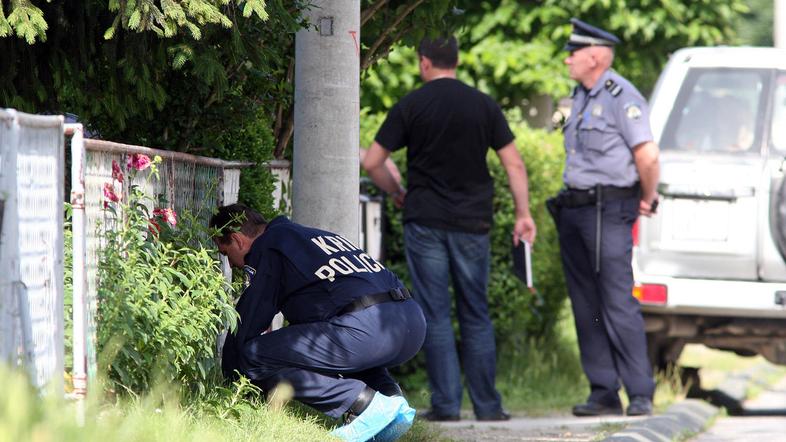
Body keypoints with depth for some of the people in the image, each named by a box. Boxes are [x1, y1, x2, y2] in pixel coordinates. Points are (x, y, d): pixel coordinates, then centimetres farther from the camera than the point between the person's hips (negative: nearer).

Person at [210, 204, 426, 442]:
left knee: (252, 357, -5)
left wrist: (230, 381, 19)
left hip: (365, 329, -9)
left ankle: (364, 403, -9)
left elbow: (247, 323, 8)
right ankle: (392, 398, 11)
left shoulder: (267, 247, 9)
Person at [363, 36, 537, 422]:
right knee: (476, 315, 9)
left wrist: (397, 192, 15)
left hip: (424, 220, -2)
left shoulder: (409, 106, -3)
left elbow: (372, 163, -2)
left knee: (435, 314, 2)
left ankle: (445, 402, -3)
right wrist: (523, 214, 6)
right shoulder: (484, 106, 2)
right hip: (472, 222, 2)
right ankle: (487, 404, 7)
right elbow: (514, 164, 0)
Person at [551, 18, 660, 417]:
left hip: (608, 212, -9)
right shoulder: (581, 96, 15)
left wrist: (647, 201, -6)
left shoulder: (622, 97, -13)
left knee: (618, 304, -11)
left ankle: (640, 394, -9)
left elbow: (648, 156, -17)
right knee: (586, 307, 7)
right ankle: (603, 393, 10)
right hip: (574, 211, 9)